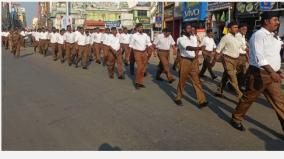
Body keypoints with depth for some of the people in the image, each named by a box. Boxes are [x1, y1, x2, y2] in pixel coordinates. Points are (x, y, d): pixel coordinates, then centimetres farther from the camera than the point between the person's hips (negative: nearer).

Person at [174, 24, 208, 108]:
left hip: (194, 61, 5)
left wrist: (196, 54, -9)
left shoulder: (193, 39, 15)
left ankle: (202, 101, 0)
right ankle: (178, 98, 23)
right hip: (185, 61, -5)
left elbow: (196, 49, 14)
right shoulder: (181, 39, -7)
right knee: (182, 81, 5)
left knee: (197, 81, 1)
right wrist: (198, 48, -40)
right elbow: (187, 48, -25)